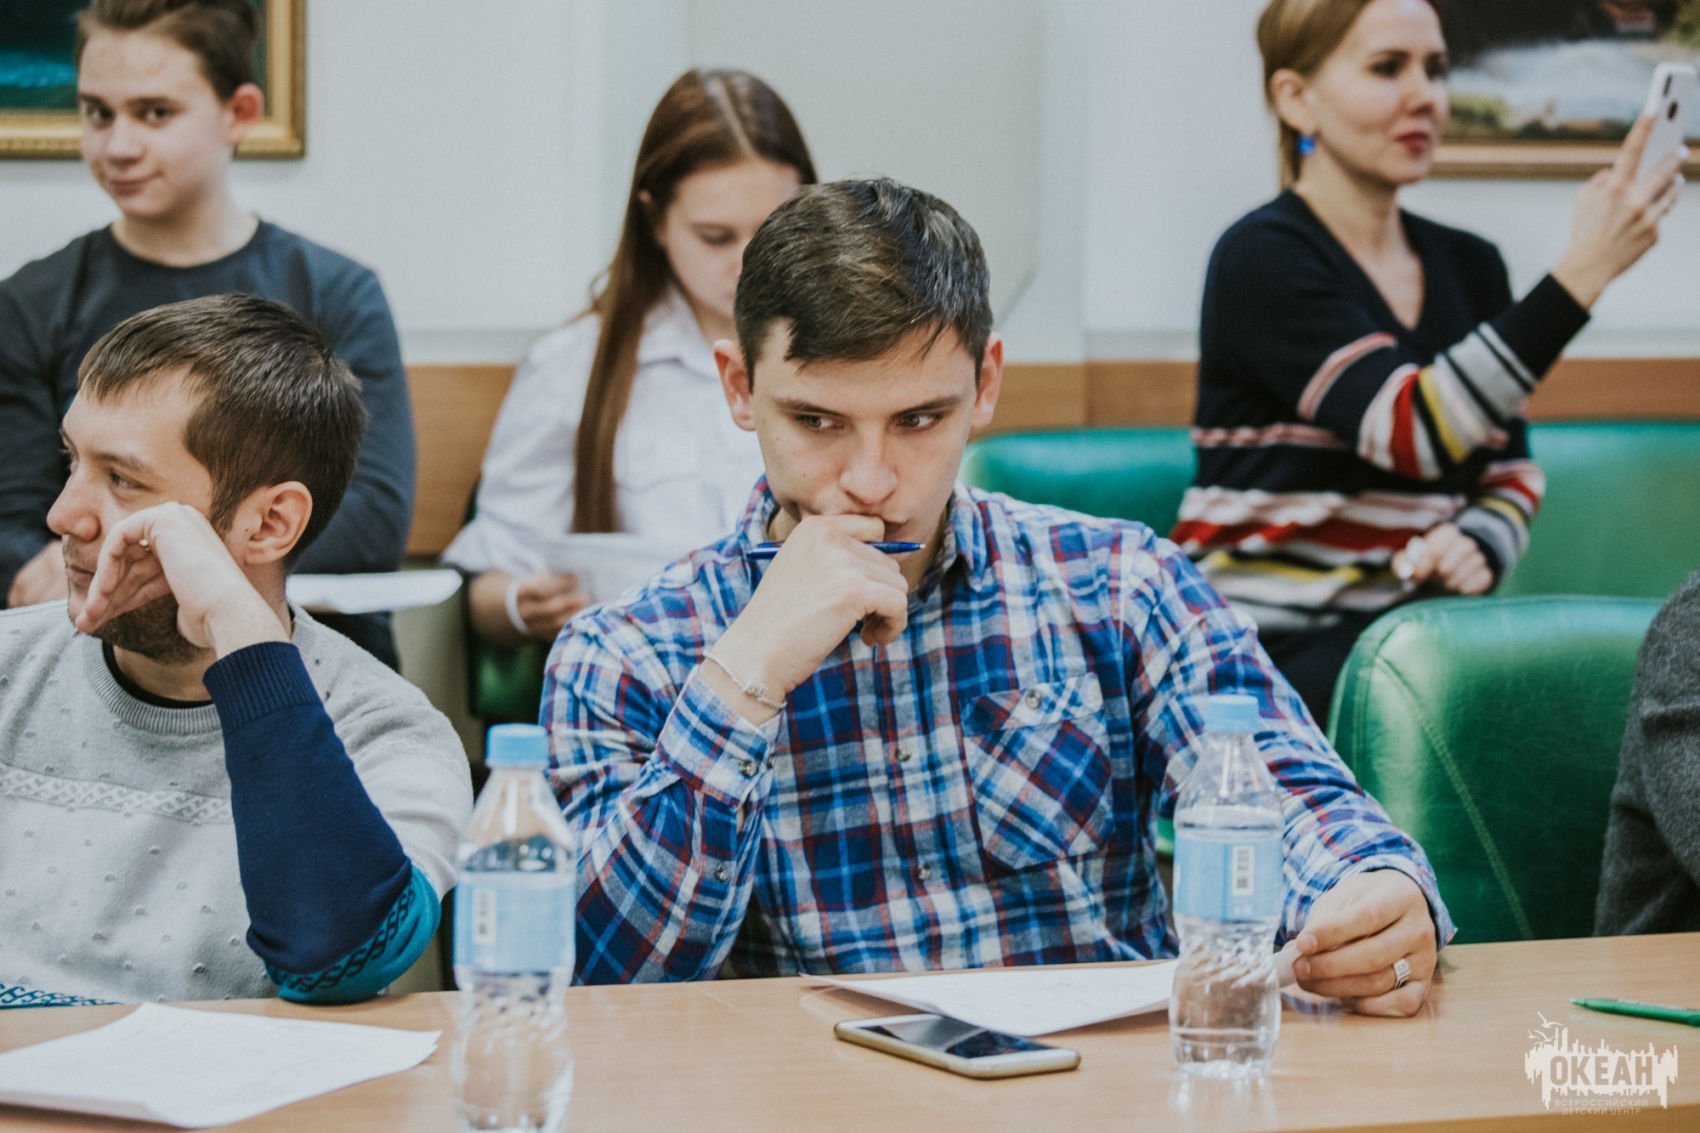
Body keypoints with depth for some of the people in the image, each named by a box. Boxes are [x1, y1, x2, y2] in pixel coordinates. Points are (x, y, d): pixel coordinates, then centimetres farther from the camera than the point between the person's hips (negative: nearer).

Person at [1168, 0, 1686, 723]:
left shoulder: (1469, 266, 14)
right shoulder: (1261, 259, -8)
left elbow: (1510, 473, 17)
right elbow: (1416, 432, -21)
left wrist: (1479, 546, -8)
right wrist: (1585, 269, -25)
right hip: (1273, 649, -6)